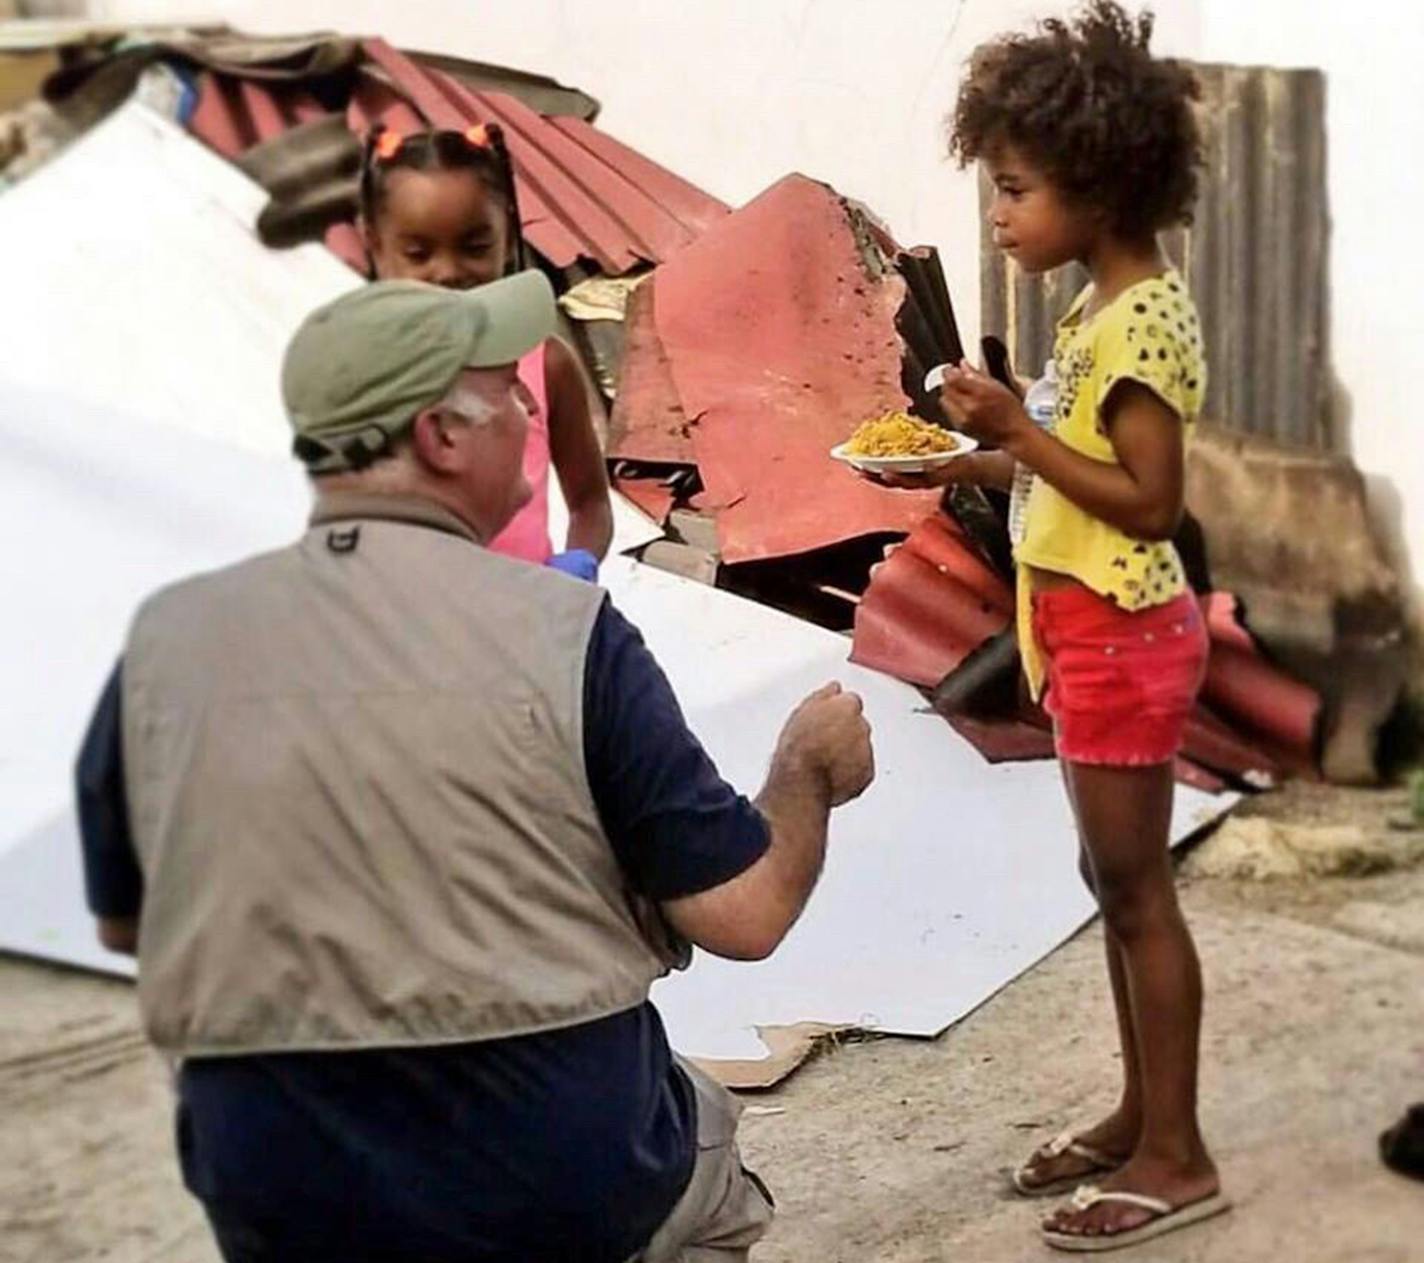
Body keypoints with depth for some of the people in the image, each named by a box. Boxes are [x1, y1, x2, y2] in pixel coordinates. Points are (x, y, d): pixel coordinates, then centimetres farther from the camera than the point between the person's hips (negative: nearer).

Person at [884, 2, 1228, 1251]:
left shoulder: (1144, 321, -19)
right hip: (1093, 628, 10)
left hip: (1122, 633, -10)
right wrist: (970, 465, 5)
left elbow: (1149, 502, -22)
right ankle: (1141, 1113, 29)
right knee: (1118, 879, 16)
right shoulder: (1106, 307, 10)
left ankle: (1177, 1155, 11)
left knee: (1136, 886, -1)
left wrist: (1016, 429, -22)